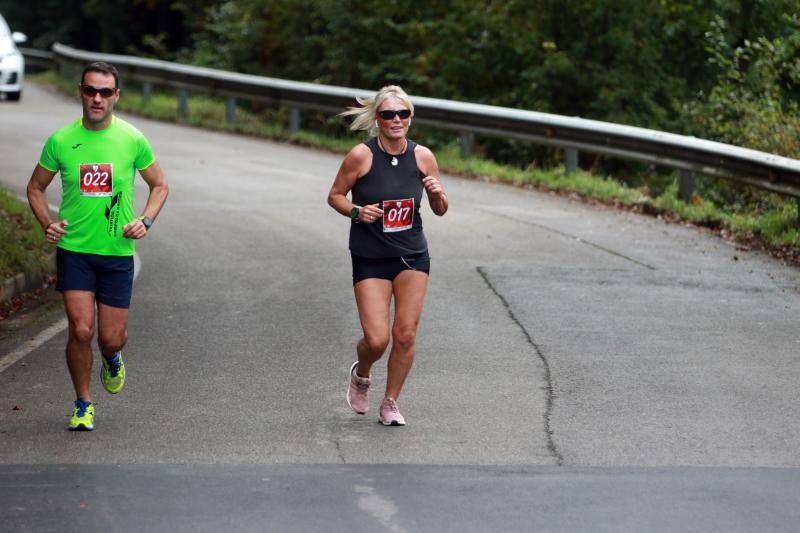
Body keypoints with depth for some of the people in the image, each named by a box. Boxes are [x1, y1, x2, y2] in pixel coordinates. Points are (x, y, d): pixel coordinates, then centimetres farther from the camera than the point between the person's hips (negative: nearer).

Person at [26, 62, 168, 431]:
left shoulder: (133, 140, -3)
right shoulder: (61, 140, -3)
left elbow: (159, 185, 10)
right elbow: (36, 187, 12)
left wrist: (145, 221, -6)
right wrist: (47, 223, -5)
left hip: (118, 251, 0)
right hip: (73, 248, 0)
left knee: (112, 339, 1)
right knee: (81, 330, -11)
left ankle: (112, 360, 40)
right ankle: (83, 404, 10)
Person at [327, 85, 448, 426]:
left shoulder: (423, 157, -2)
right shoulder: (361, 156, -12)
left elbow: (440, 211, 8)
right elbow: (334, 195, 0)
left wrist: (437, 194, -14)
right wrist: (356, 211, -19)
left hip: (412, 256, 3)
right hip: (369, 259, -3)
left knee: (406, 335, -2)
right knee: (376, 339, -10)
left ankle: (390, 404, 18)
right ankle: (361, 375, 26)